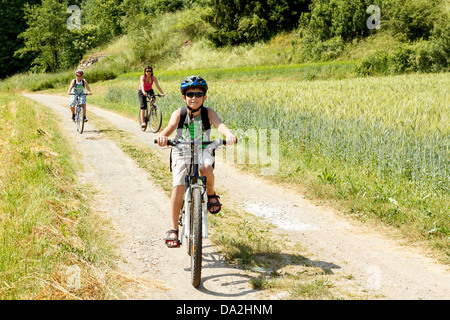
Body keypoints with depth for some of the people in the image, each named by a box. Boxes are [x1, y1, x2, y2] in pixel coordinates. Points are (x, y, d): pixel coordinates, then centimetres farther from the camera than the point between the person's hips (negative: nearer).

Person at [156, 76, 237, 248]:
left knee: (206, 168, -35)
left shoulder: (208, 113, -12)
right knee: (178, 187, -14)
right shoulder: (179, 113, -12)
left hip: (202, 151, 0)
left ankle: (211, 194, -1)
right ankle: (173, 230, -4)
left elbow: (219, 124, -32)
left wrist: (229, 134, -55)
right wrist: (163, 136, -55)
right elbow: (170, 127, -31)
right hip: (181, 152, 0)